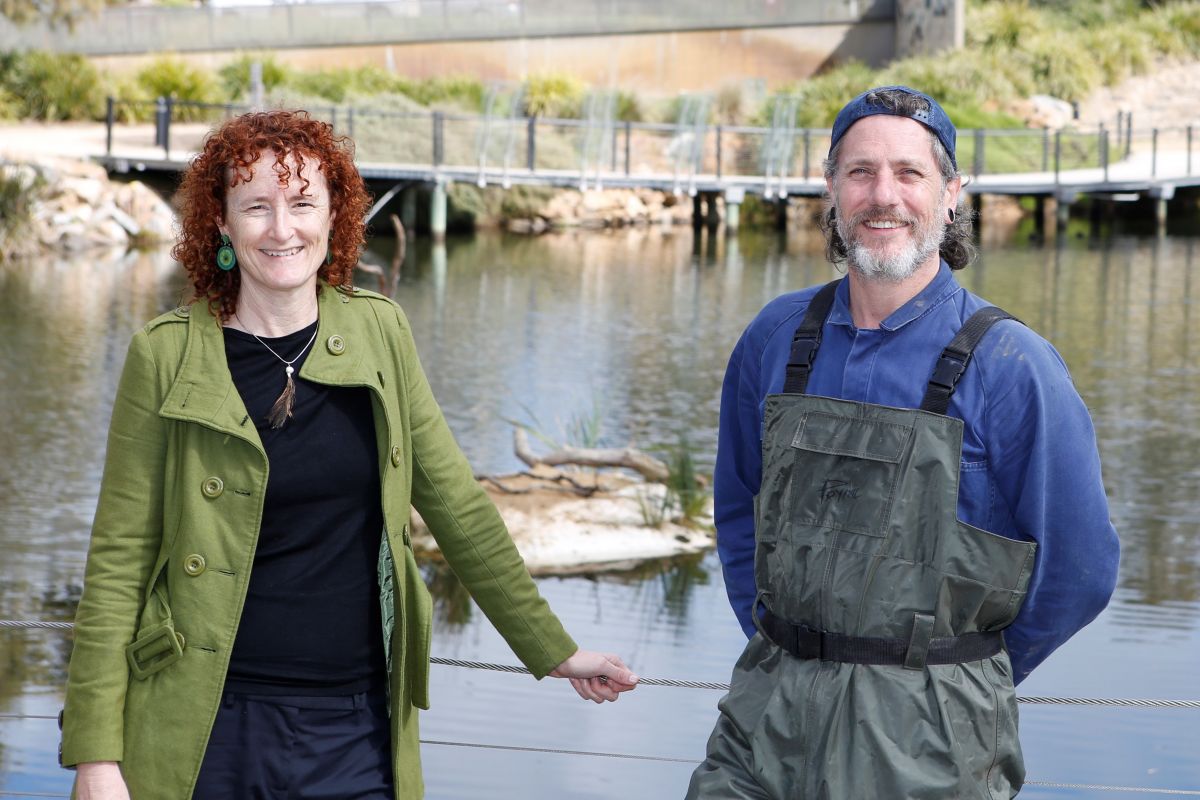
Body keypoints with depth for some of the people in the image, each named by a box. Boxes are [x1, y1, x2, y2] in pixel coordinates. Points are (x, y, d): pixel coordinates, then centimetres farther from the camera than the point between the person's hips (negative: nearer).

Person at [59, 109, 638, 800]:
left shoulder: (379, 333, 4)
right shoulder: (167, 357, -5)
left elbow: (459, 508, 11)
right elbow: (118, 562, -4)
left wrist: (555, 651, 14)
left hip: (357, 738, 3)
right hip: (206, 735, -2)